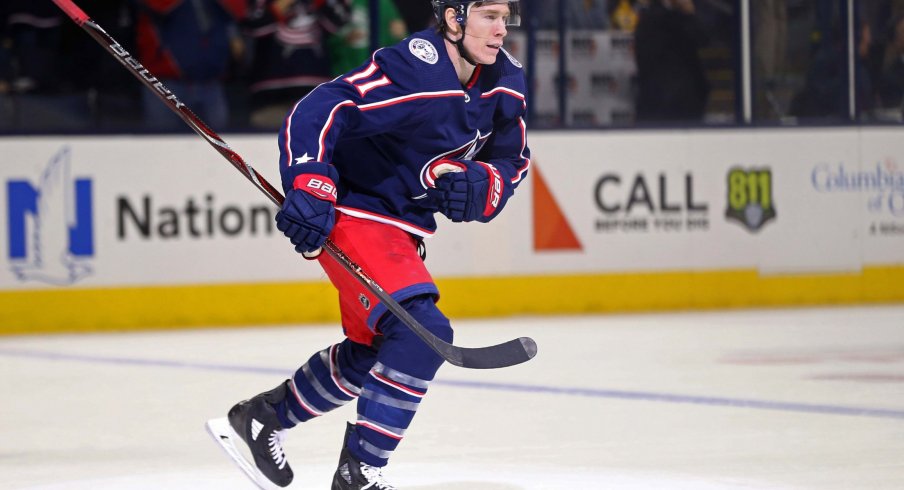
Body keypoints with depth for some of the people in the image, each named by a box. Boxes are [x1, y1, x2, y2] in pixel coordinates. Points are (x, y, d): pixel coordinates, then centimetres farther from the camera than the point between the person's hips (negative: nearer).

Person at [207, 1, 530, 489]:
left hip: (401, 225, 10)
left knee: (374, 349, 23)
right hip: (351, 213, -10)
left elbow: (512, 159, 7)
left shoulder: (506, 81, -2)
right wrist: (310, 186, -44)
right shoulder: (412, 70, -28)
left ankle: (261, 417, 41)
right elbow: (318, 112, -33)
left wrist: (479, 185, -15)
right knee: (422, 330, -23)